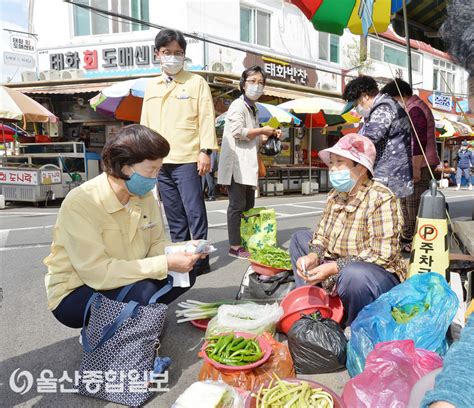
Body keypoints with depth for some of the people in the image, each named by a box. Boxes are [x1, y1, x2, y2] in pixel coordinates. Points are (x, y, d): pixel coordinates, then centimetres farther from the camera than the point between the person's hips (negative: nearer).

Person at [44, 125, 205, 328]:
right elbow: (97, 273, -31)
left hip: (124, 281, 6)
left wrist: (181, 251, -21)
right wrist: (166, 264, -32)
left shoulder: (144, 195, -7)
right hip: (74, 294, -6)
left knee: (186, 271, -10)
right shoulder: (80, 203, -26)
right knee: (143, 291, -31)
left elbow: (156, 244, 1)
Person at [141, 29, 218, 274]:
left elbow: (206, 118, -3)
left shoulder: (196, 82, 5)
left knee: (194, 211, -5)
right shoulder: (151, 86, 18)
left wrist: (205, 151, -13)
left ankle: (200, 258, 5)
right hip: (159, 161, 5)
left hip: (187, 159, -5)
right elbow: (145, 123, 18)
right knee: (174, 214, 11)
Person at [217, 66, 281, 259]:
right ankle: (234, 247, 2)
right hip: (236, 163, -10)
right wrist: (262, 130, -10)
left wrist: (269, 135, 12)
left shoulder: (253, 109, 22)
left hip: (248, 164, 10)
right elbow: (238, 132, -20)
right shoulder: (238, 105, -7)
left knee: (248, 206, 12)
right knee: (237, 205, -6)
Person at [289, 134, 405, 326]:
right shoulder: (335, 195, 3)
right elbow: (322, 236, 7)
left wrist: (335, 267, -30)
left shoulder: (381, 198, -20)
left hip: (378, 274, -7)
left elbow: (383, 254, -26)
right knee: (300, 237, 9)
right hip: (335, 274, 8)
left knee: (353, 274, -40)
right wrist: (313, 256, -15)